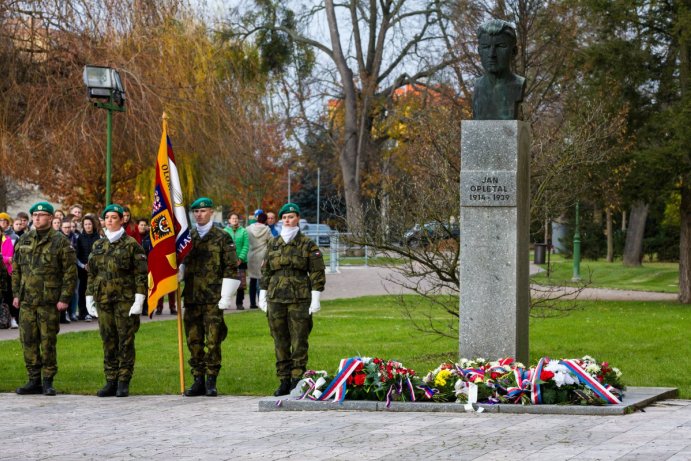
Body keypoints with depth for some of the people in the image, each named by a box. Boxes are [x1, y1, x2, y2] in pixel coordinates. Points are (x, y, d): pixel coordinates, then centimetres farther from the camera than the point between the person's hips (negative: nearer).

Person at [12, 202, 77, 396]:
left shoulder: (61, 242, -3)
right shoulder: (24, 240, 12)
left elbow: (70, 273, -5)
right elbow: (16, 269, 18)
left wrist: (64, 298, -10)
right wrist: (16, 293, 11)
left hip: (49, 302, -5)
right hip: (27, 301, 5)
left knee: (48, 342, -2)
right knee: (28, 341, 5)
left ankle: (48, 382, 7)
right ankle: (34, 381, 14)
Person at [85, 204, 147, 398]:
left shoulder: (131, 244, -2)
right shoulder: (98, 245, 13)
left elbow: (140, 274, -6)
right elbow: (91, 273, 17)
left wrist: (139, 300, -13)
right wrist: (89, 298, 10)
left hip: (125, 300, -5)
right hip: (103, 300, 5)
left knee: (125, 341, -2)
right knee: (108, 342, 7)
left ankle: (124, 383, 2)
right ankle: (111, 382, 12)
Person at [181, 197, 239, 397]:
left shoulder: (222, 238, 1)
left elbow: (231, 269, -1)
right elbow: (180, 264, 20)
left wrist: (226, 298, -7)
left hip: (213, 298, -4)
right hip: (192, 298, 4)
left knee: (213, 341, -5)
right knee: (194, 341, 5)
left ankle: (211, 382, 1)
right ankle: (198, 380, 12)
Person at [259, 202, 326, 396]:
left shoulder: (308, 245, 1)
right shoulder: (273, 244, 12)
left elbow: (317, 273, -1)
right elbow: (265, 271, 17)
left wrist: (316, 299, -7)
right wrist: (262, 295, 12)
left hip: (300, 300, -4)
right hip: (276, 300, 4)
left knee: (299, 342, -3)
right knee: (280, 343, 5)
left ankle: (297, 380, 1)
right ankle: (284, 381, 11)